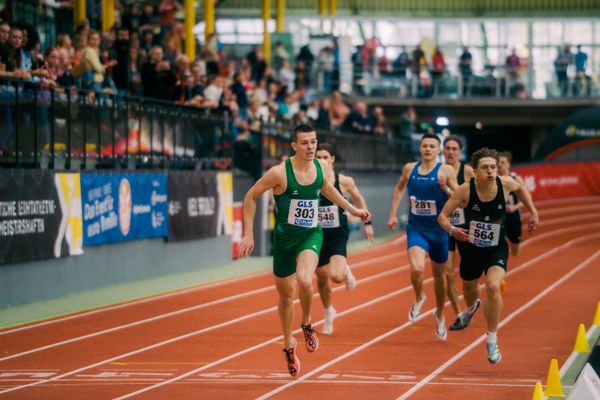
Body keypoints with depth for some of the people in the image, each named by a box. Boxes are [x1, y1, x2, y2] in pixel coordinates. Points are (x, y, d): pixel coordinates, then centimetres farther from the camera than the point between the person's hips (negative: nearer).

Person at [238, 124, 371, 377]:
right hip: (285, 237, -1)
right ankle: (289, 345, 36)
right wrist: (248, 235, -11)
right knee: (286, 296, 11)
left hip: (311, 235, 1)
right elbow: (250, 197, -9)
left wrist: (352, 209, 24)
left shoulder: (320, 166, -4)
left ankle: (307, 324, 1)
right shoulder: (280, 173, -18)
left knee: (304, 280, -28)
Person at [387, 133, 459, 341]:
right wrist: (393, 214, 17)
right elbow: (399, 188, 21)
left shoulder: (446, 171, -7)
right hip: (416, 228, 0)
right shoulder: (409, 169, 2)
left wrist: (445, 188, -24)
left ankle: (440, 315, 37)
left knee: (439, 275, 14)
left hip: (438, 230, 0)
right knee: (416, 269, -23)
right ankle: (419, 298, 9)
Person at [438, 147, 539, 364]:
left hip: (496, 249, -1)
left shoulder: (505, 183, -17)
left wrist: (533, 212, 3)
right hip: (471, 248, 1)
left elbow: (520, 188, 9)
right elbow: (443, 215, -17)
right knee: (469, 288, 24)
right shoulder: (465, 190, -22)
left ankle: (492, 340, -13)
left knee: (493, 287, -26)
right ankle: (470, 309, 64)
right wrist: (452, 229, -37)